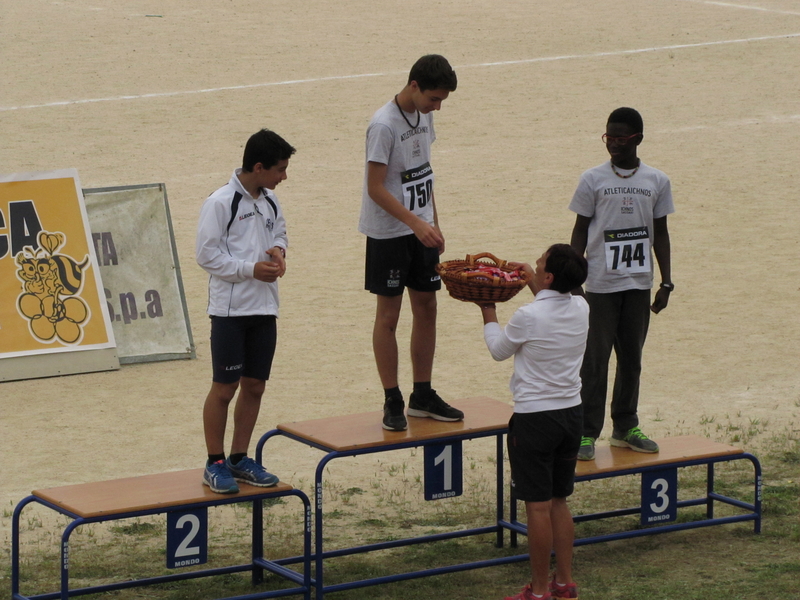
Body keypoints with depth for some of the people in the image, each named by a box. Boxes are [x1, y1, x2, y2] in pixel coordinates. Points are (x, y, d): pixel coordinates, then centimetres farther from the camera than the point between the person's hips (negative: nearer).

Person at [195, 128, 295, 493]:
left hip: (264, 308, 7)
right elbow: (206, 255, -13)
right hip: (230, 309, -7)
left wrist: (278, 250, -1)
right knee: (224, 388, -1)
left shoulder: (270, 200, 8)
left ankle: (240, 459, 22)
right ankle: (215, 463, 9)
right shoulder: (220, 203, -14)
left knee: (254, 386, 10)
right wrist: (251, 269, -18)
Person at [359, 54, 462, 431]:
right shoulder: (384, 125, -19)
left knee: (426, 308, 10)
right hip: (389, 234, -8)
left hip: (421, 230, 8)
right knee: (388, 315, 0)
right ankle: (392, 402, 7)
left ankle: (423, 396, 19)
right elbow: (375, 188, -20)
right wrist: (416, 223, -27)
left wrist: (434, 223, 15)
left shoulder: (424, 116, 5)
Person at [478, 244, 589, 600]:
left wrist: (488, 310, 14)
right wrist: (531, 281, 34)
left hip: (534, 419, -7)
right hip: (571, 414, 7)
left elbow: (499, 350, 1)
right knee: (559, 501, 16)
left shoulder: (528, 317, -19)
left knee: (538, 505, -1)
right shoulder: (581, 309, -1)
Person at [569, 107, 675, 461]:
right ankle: (587, 432, 3)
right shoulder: (593, 180, -3)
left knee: (631, 358, 10)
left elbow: (660, 233, 9)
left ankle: (625, 428, 21)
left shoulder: (656, 182, 3)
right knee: (595, 358, -2)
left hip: (639, 284, 3)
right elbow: (580, 231, 1)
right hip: (601, 284, -2)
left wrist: (666, 282, 5)